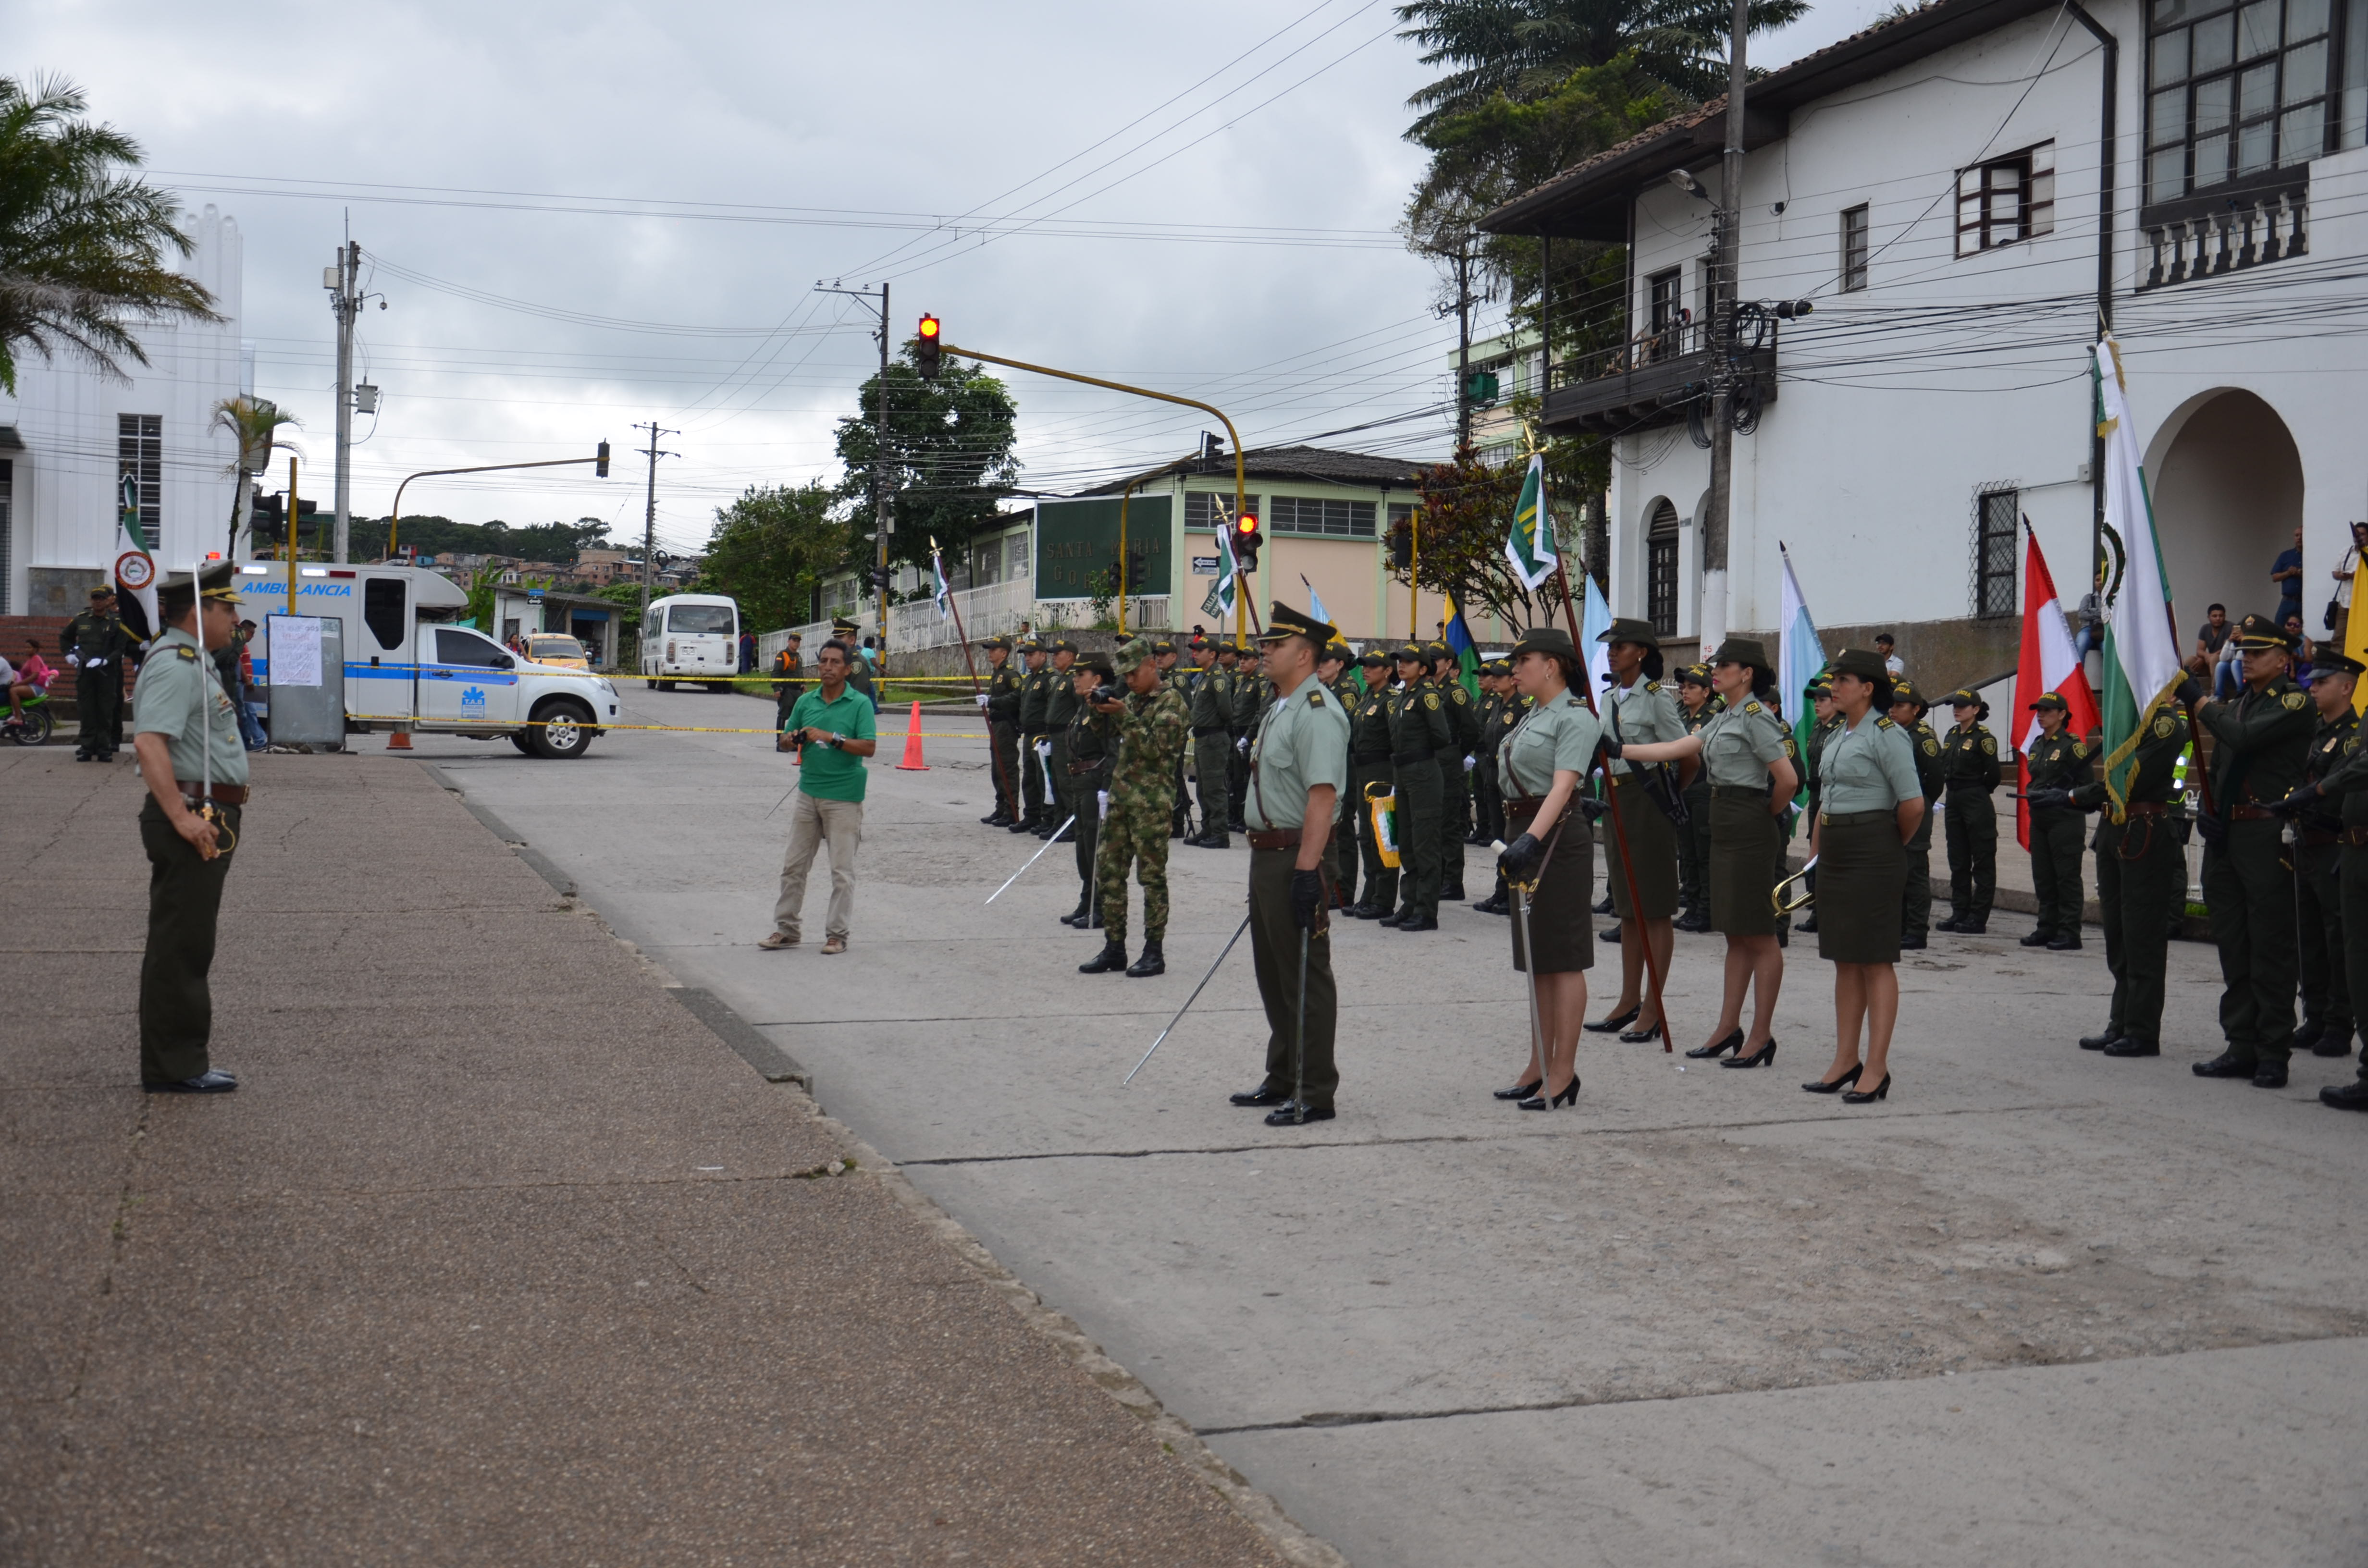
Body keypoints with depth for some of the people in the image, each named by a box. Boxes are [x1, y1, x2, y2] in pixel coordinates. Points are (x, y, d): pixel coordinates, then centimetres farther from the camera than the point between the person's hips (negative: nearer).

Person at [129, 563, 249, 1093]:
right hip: (195, 818, -11)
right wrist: (182, 817, -30)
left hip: (207, 819, 11)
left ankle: (180, 1062, 21)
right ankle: (174, 1067, -1)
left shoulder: (191, 661, 19)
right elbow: (149, 742, -27)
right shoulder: (176, 665, -15)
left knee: (185, 945, 14)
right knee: (180, 946, -5)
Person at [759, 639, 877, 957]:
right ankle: (787, 928, 19)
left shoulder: (860, 704, -6)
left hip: (843, 797, -5)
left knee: (842, 870, 0)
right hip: (809, 792, 5)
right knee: (794, 865, 9)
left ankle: (837, 933, 8)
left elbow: (869, 747, -15)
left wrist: (831, 738, -21)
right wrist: (796, 739, -7)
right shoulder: (806, 702, 8)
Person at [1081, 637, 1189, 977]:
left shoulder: (1170, 701, -7)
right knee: (1108, 871, 7)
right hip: (1120, 795, 8)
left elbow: (1155, 748, -17)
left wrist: (1124, 716, -21)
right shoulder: (1132, 699, 16)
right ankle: (1114, 948, 14)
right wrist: (1101, 712, 3)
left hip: (1152, 799, -8)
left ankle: (1154, 952, 4)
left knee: (1152, 875, -3)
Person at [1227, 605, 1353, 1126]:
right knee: (1273, 972, 18)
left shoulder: (1317, 712, -17)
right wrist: (1265, 856, 20)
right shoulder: (1278, 708, 15)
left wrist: (1306, 869, -29)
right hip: (1267, 853, 11)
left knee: (1304, 976, -4)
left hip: (1298, 858, -11)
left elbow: (1323, 795, -25)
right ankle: (1283, 1079, 30)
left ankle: (1315, 1093, 3)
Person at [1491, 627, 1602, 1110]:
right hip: (1525, 834, 10)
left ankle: (1563, 1073, 0)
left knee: (1562, 958, -4)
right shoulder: (1533, 716, 16)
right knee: (1535, 957, 13)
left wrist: (1532, 838, -36)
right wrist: (1516, 841, 16)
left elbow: (1563, 785, -24)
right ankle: (1539, 1065, 20)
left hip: (1558, 837, -9)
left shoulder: (1575, 718, -12)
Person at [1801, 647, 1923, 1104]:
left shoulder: (1886, 735, -12)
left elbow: (1913, 804, -16)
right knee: (1843, 959, 11)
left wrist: (1893, 846, -1)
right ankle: (1845, 1061, 17)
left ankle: (1876, 1068, 0)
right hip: (1835, 853, 9)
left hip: (1872, 854, -9)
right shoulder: (1840, 735, 15)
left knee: (1876, 960, -4)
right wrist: (1814, 856, 16)